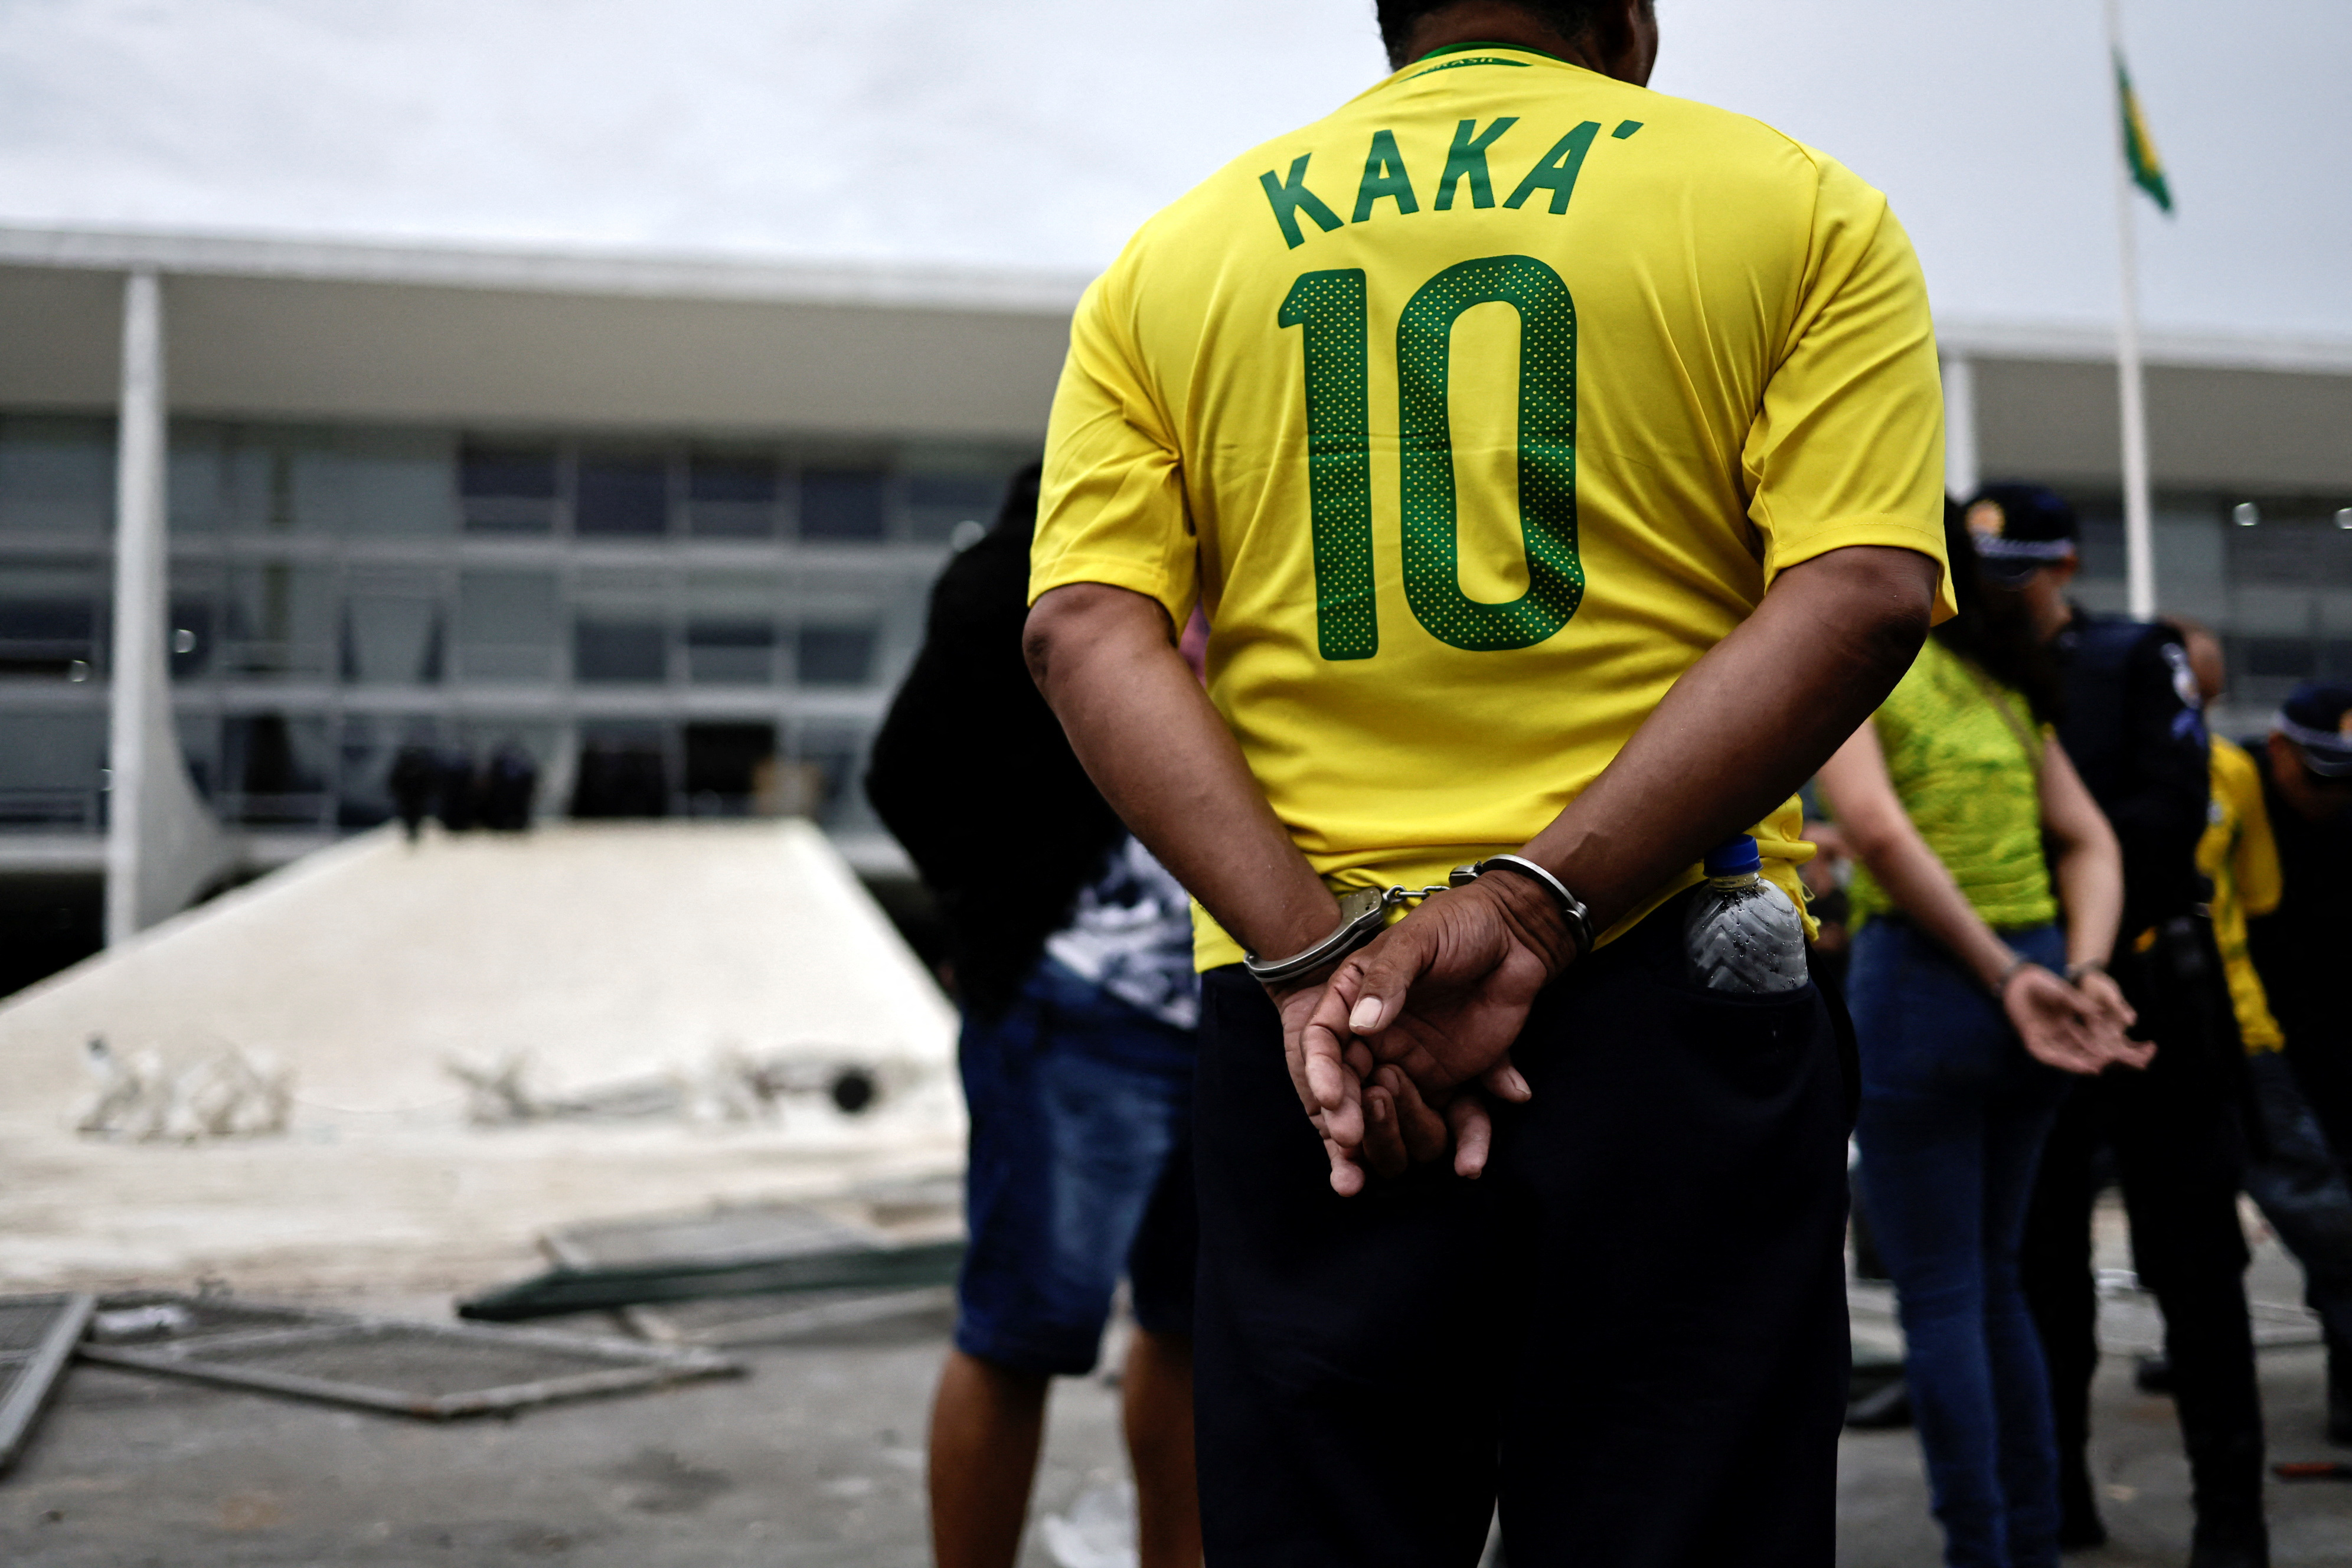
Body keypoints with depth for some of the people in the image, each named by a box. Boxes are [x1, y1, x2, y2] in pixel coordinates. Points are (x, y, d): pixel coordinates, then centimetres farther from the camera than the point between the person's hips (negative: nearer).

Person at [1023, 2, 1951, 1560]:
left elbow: (1086, 627, -2)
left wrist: (1317, 955, -12)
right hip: (1672, 1005, -2)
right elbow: (1861, 599, -9)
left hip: (1299, 1022, 2)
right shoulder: (1804, 209, 6)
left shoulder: (1170, 258, 12)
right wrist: (1528, 911, -16)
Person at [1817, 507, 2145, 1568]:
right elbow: (2090, 842, 10)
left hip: (1922, 980, -7)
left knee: (1939, 1296, 2)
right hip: (2026, 982, 7)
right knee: (1992, 1277, 18)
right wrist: (2082, 973, -4)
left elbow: (1878, 831, -21)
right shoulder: (2003, 680, 16)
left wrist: (2008, 977, -18)